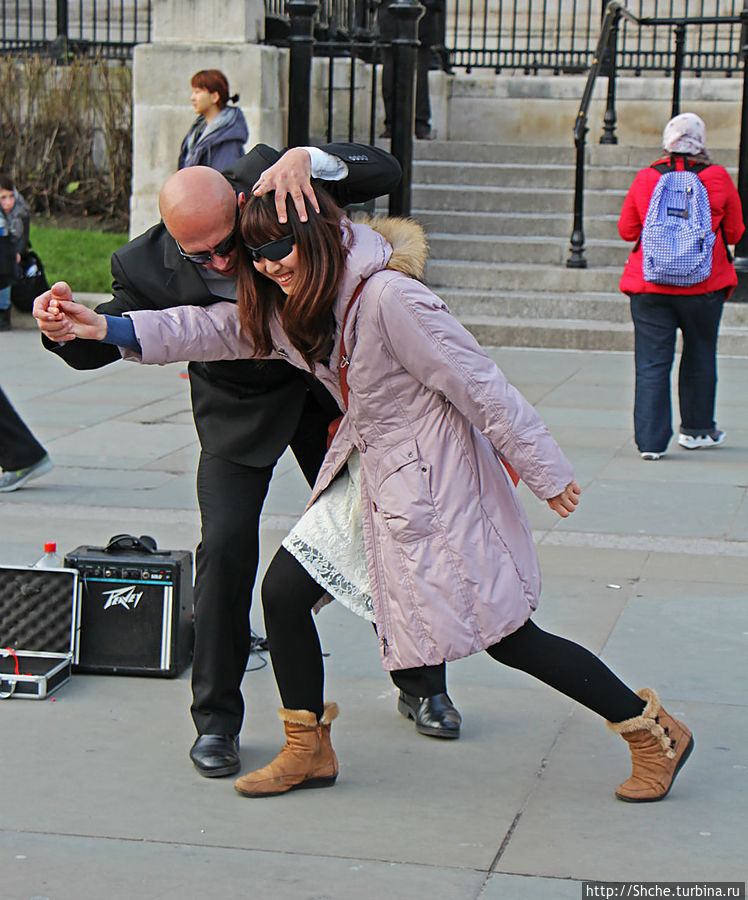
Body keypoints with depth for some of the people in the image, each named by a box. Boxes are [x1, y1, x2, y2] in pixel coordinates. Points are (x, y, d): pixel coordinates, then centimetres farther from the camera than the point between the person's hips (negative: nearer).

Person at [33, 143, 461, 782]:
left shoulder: (267, 180, -25)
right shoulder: (148, 268, -26)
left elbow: (385, 172, -25)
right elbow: (100, 345, -12)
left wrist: (306, 158, -43)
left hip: (325, 383, 2)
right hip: (238, 410, -1)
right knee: (226, 546, -15)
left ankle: (422, 683, 30)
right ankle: (216, 719, 3)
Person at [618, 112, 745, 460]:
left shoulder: (645, 179, -4)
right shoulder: (718, 179, -5)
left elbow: (626, 230, 5)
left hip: (649, 287, 0)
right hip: (704, 286, 0)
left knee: (651, 362, 2)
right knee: (700, 356, 18)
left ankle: (650, 439, -3)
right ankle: (697, 429, 30)